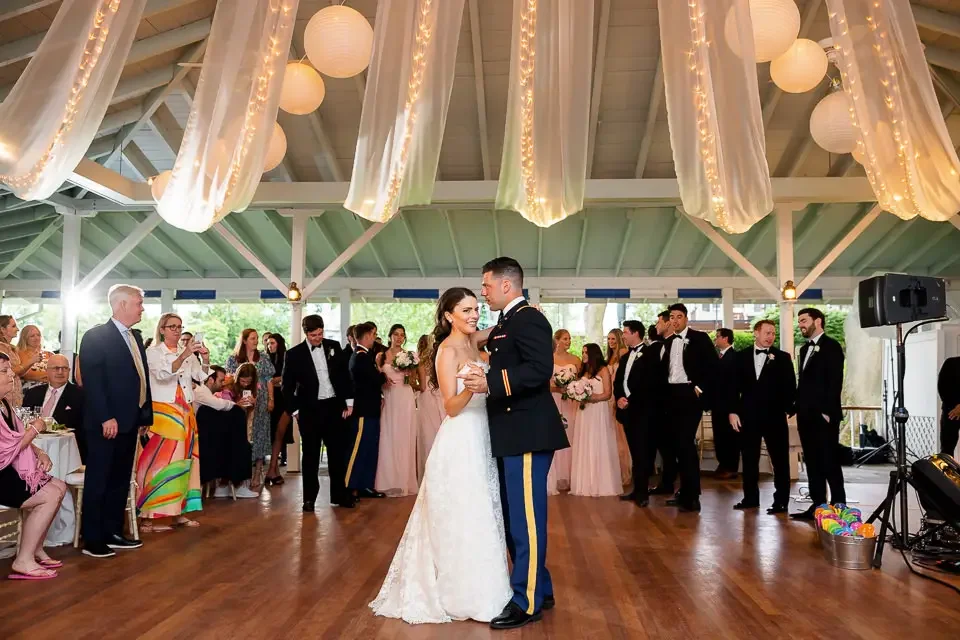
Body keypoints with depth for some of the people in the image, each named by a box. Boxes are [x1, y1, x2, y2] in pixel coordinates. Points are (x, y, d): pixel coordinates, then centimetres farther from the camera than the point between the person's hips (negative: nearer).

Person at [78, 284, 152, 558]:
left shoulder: (134, 337, 15)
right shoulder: (96, 336, -10)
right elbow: (92, 382, -17)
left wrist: (145, 414, 11)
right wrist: (105, 418, -22)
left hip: (129, 421, 8)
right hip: (106, 423, -8)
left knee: (120, 480, 14)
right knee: (98, 481, 1)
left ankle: (113, 532, 24)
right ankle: (92, 540, 10)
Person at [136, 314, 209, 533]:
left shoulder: (188, 354, 14)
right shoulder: (153, 352, -2)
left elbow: (202, 377, 7)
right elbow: (163, 374, -20)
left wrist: (206, 360, -11)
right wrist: (184, 355, -31)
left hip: (185, 413, 6)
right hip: (163, 412, -6)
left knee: (183, 459, 7)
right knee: (160, 460, -10)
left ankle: (179, 512, 14)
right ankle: (148, 517, -7)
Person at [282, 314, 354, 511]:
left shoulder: (334, 346, 3)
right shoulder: (294, 354, -5)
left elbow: (345, 375, 7)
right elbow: (287, 386, 0)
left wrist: (349, 402, 3)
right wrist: (295, 410, -3)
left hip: (334, 406, 3)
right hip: (310, 410, -2)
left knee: (337, 453, 9)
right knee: (310, 455, 5)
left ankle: (339, 495, 21)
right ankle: (309, 498, 15)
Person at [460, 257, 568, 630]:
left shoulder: (528, 319, -13)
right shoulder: (506, 323, 17)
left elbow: (540, 369, -25)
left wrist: (491, 383, -29)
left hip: (527, 434, -11)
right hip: (512, 435, 11)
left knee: (525, 518, -2)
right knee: (515, 518, 17)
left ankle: (528, 602, 9)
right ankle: (540, 590, 30)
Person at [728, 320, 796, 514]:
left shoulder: (782, 357, 3)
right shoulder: (741, 357, 7)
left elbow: (790, 387, 0)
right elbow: (734, 386, 5)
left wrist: (787, 409, -10)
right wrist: (732, 411, -2)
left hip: (774, 416, -2)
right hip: (748, 415, 2)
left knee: (780, 459, 2)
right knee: (749, 459, 9)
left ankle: (781, 500, 9)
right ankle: (751, 497, 19)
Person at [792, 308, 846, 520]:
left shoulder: (831, 346, -5)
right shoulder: (805, 349, 19)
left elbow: (835, 382, -13)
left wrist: (828, 412, -18)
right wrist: (798, 410, 11)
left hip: (824, 416, -8)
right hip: (807, 416, 8)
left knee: (830, 462, -4)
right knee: (812, 462, 8)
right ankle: (818, 505, 13)